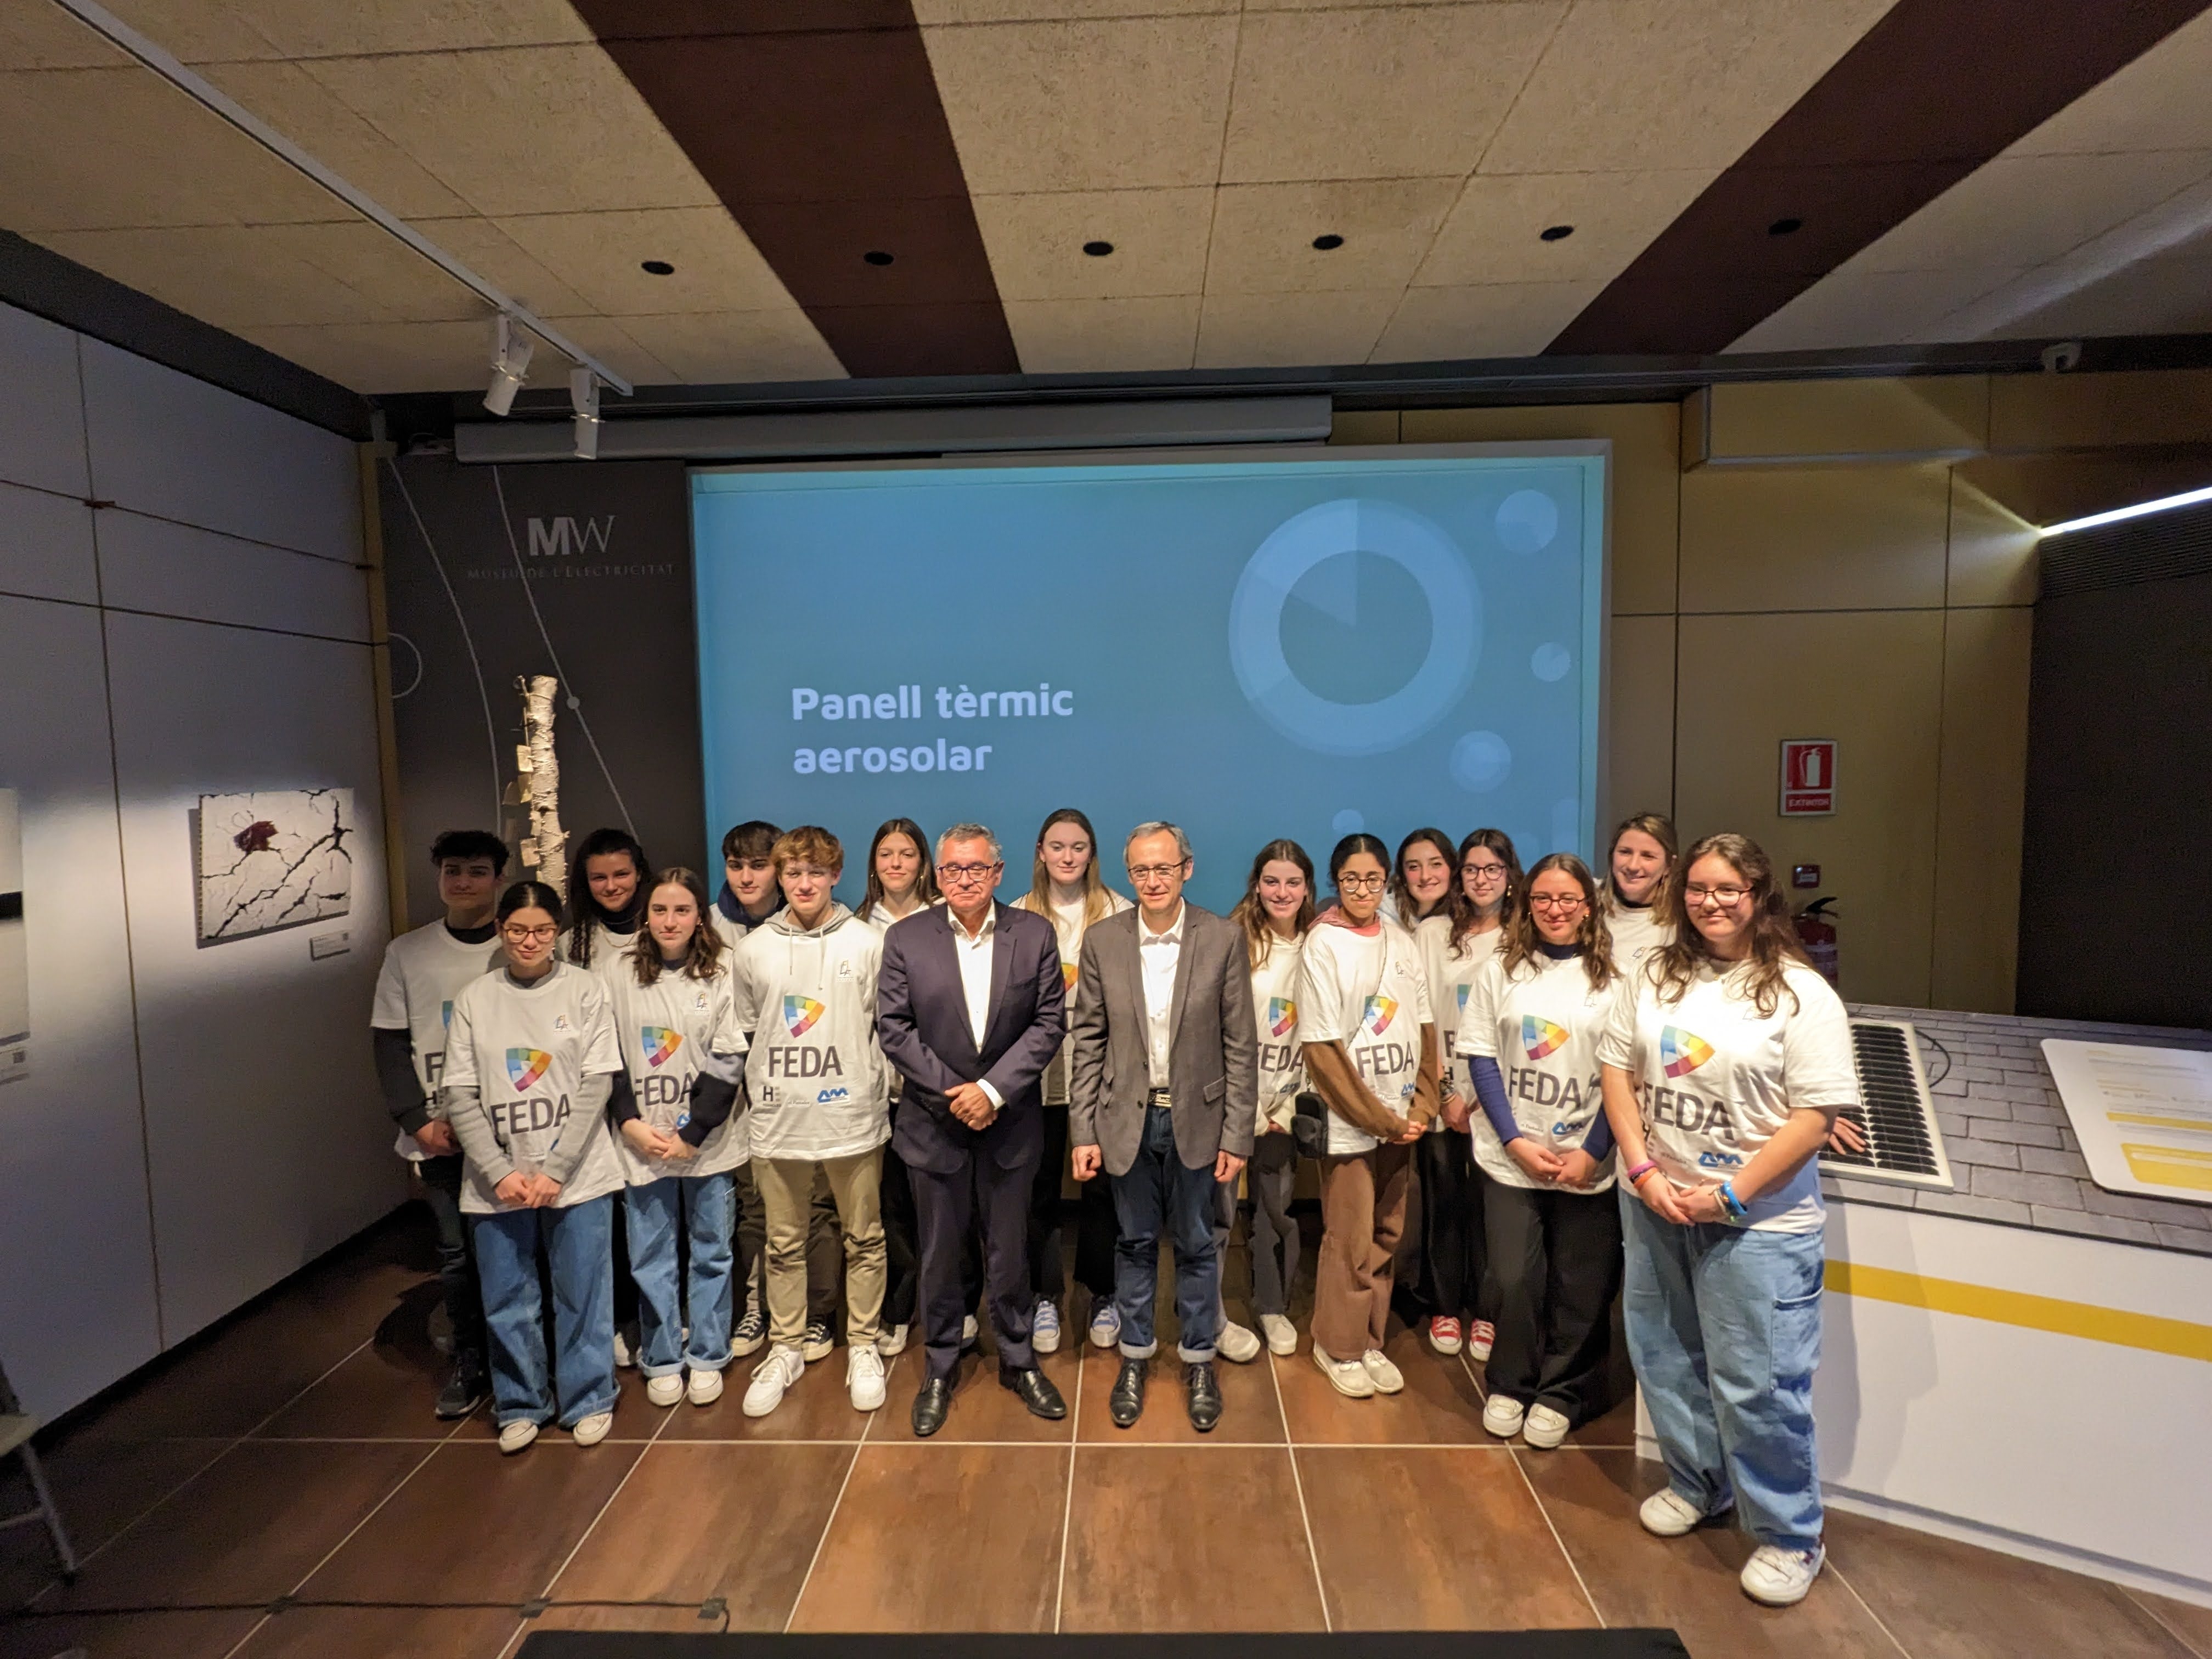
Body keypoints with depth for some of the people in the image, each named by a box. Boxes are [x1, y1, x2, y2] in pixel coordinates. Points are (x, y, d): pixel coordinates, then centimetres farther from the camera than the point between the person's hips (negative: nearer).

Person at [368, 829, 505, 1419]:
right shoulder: (407, 952, 4)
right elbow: (389, 1042, 4)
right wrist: (418, 1121, -5)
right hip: (437, 1136, 2)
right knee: (456, 1253, 7)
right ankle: (468, 1360, 26)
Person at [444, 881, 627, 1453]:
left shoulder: (586, 990, -4)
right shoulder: (474, 998, 2)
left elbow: (599, 1084, -7)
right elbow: (460, 1095, 1)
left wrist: (555, 1171, -12)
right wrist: (500, 1172, -9)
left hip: (577, 1176, -2)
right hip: (496, 1182, 2)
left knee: (583, 1295, 7)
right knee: (507, 1302, 11)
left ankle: (588, 1400, 27)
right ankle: (521, 1404, 32)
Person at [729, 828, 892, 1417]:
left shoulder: (868, 943, -4)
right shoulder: (754, 949, 2)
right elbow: (745, 1031, 12)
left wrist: (880, 1089, -3)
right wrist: (764, 1093, 10)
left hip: (853, 1119, -2)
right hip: (778, 1122, 2)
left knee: (864, 1240, 11)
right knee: (784, 1244, 15)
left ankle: (863, 1347, 28)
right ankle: (785, 1349, 33)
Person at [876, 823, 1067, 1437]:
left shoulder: (1035, 934, -4)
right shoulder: (905, 938, -4)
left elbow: (1049, 1024, -7)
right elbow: (894, 1028, -6)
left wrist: (993, 1089, -15)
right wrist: (952, 1092, -12)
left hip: (1010, 1120, 0)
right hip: (934, 1120, 0)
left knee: (1009, 1249, 14)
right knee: (939, 1253, 14)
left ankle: (1018, 1360, 34)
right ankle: (940, 1368, 34)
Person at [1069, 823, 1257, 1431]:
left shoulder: (1223, 938, -8)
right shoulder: (1102, 941, -5)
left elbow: (1241, 1045, -5)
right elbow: (1087, 1044, -1)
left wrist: (1237, 1136, -6)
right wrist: (1084, 1133, -4)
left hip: (1197, 1119, -1)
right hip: (1128, 1119, 1)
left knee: (1197, 1244, 14)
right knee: (1135, 1242, 16)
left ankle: (1198, 1359, 34)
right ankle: (1135, 1356, 36)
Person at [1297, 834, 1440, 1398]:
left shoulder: (1401, 942, 5)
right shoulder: (1324, 945, -11)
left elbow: (1423, 1029, 9)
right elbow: (1322, 1049, -13)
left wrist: (1421, 1107, -2)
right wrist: (1379, 1118, -12)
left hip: (1401, 1120, 5)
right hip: (1349, 1121, -5)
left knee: (1386, 1235, 14)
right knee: (1350, 1240, 4)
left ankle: (1371, 1341, 31)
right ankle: (1339, 1347, 24)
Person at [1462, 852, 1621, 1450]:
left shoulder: (1613, 978, -3)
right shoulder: (1501, 971, 0)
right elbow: (1482, 1058, 0)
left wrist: (1591, 1152, -9)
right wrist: (1516, 1141, -8)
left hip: (1589, 1163, 0)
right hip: (1510, 1155, 1)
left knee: (1579, 1288, 10)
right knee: (1514, 1279, 4)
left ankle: (1560, 1394, 31)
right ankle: (1509, 1385, 28)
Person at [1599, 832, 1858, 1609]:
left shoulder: (1801, 993, -11)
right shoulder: (1652, 976, 2)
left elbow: (1818, 1113, -14)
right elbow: (1617, 1068, 2)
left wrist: (1730, 1194, -17)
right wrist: (1643, 1172, -8)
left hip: (1757, 1220, -4)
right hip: (1656, 1205, 5)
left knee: (1758, 1384, 4)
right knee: (1666, 1357, 19)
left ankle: (1789, 1537, 28)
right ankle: (1695, 1484, 42)